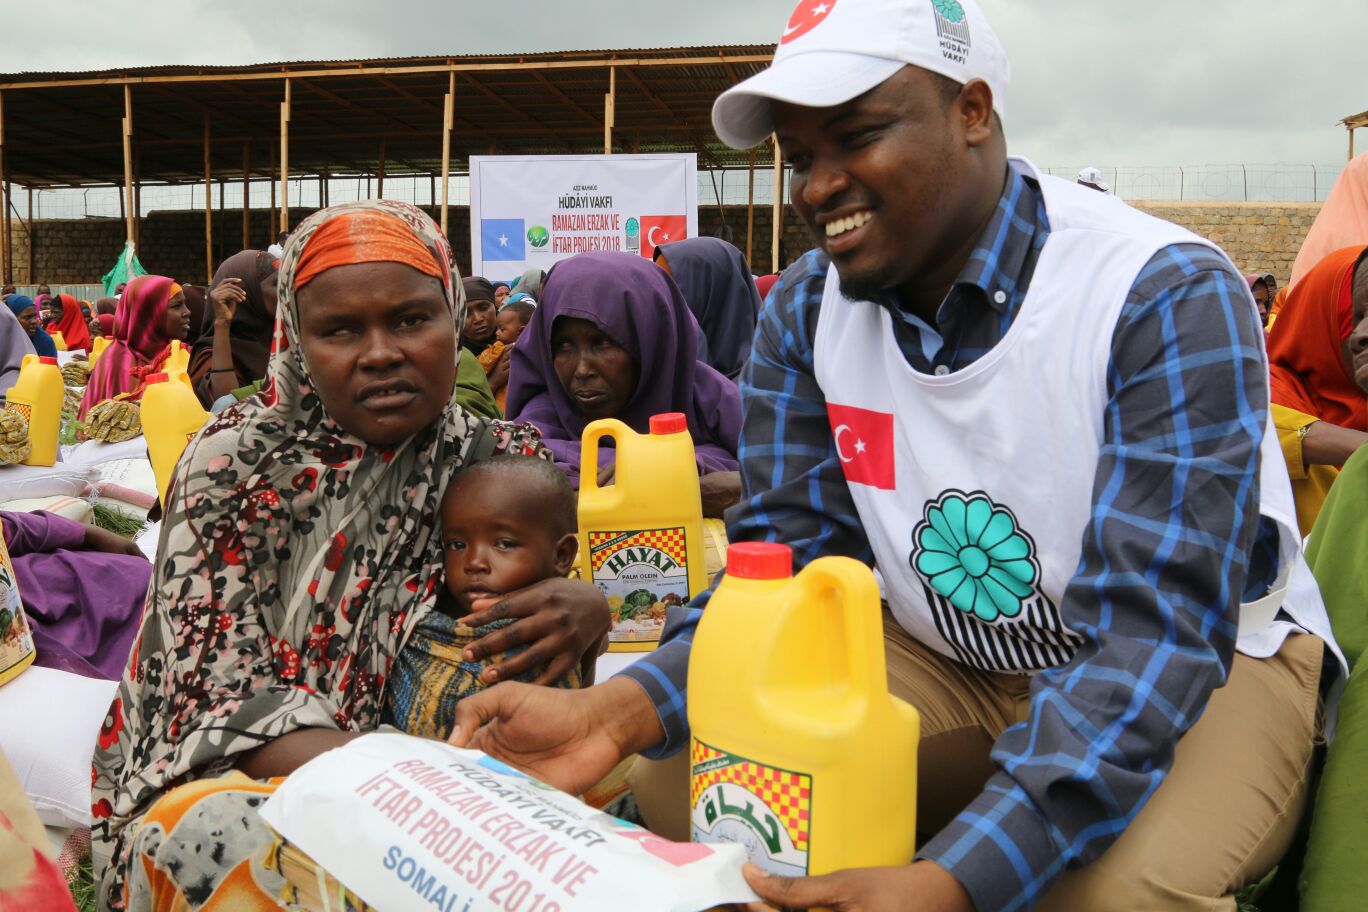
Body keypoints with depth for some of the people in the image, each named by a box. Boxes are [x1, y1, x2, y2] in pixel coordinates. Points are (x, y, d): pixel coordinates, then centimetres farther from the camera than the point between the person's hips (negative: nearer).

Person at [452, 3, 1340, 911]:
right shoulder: (801, 314, -8)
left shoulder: (1169, 298, -23)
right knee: (681, 790, -17)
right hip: (946, 660, 3)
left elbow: (1153, 629, -29)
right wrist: (619, 708, -28)